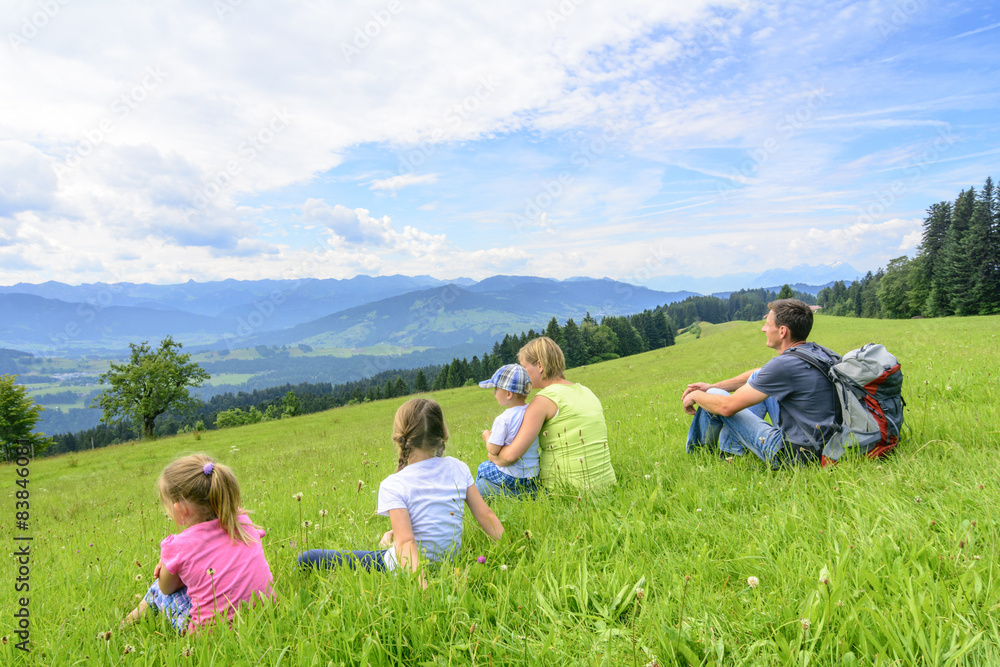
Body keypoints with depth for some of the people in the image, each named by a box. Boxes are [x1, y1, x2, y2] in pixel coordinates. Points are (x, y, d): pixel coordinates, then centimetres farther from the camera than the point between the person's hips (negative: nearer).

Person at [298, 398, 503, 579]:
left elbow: (406, 543, -27)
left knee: (308, 559, -4)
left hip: (406, 568, -6)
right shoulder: (458, 468, -6)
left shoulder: (393, 486, -17)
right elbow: (486, 516, -5)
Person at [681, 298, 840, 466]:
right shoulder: (816, 351, 4)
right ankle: (729, 450, 26)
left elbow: (727, 407, -17)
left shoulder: (785, 364, -24)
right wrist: (712, 386, 19)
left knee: (715, 396, -1)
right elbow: (760, 375, 19)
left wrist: (696, 396, 3)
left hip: (793, 456, -9)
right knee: (759, 382, 19)